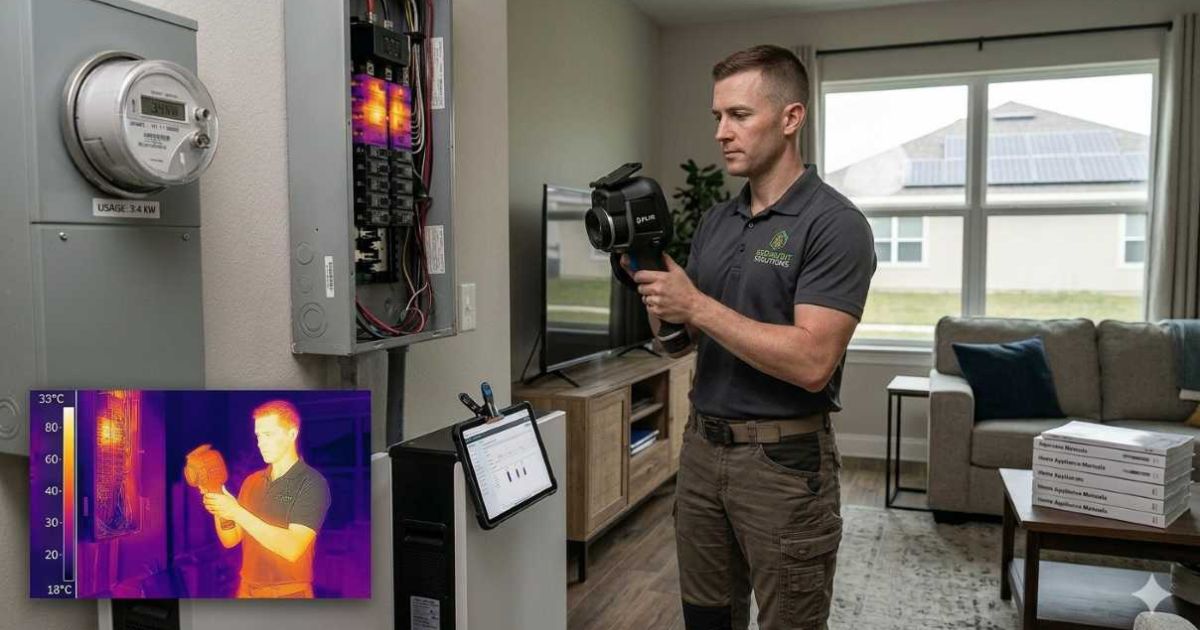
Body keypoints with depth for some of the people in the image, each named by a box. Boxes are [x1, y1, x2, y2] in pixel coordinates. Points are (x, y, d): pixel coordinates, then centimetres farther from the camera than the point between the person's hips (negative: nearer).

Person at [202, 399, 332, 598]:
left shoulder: (312, 484, -15)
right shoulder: (252, 482, 5)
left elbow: (292, 548, -24)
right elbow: (230, 540, 6)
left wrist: (237, 512, -24)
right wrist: (218, 510, -12)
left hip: (288, 594, -5)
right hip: (246, 590, 5)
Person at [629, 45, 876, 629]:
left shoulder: (835, 224, -14)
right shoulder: (714, 221, 8)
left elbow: (811, 362, -24)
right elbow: (678, 337, 11)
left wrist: (696, 305, -22)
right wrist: (652, 289, -8)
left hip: (785, 459, -6)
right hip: (702, 446, 7)